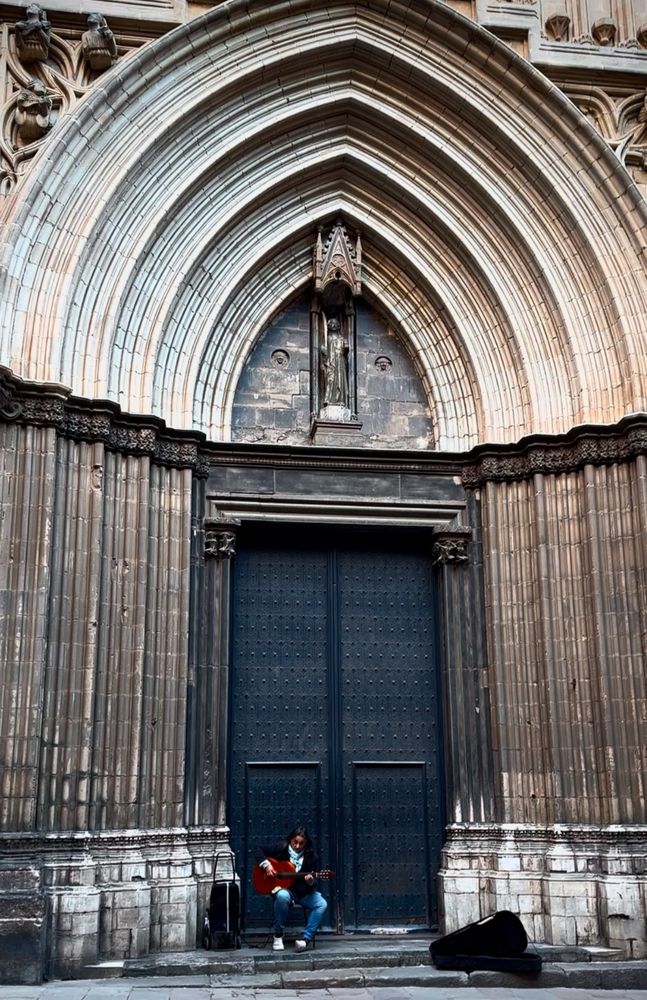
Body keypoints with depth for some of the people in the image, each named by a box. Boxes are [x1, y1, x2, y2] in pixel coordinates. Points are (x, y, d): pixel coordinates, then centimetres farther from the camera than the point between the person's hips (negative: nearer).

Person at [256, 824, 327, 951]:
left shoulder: (311, 857, 0)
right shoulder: (281, 848, 0)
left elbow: (314, 883, -2)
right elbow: (259, 851, 5)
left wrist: (310, 882, -27)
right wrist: (267, 864, -11)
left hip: (303, 892, 2)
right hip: (283, 888, -2)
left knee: (322, 904, -26)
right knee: (282, 896, -39)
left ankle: (305, 938, -24)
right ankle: (278, 935, -18)